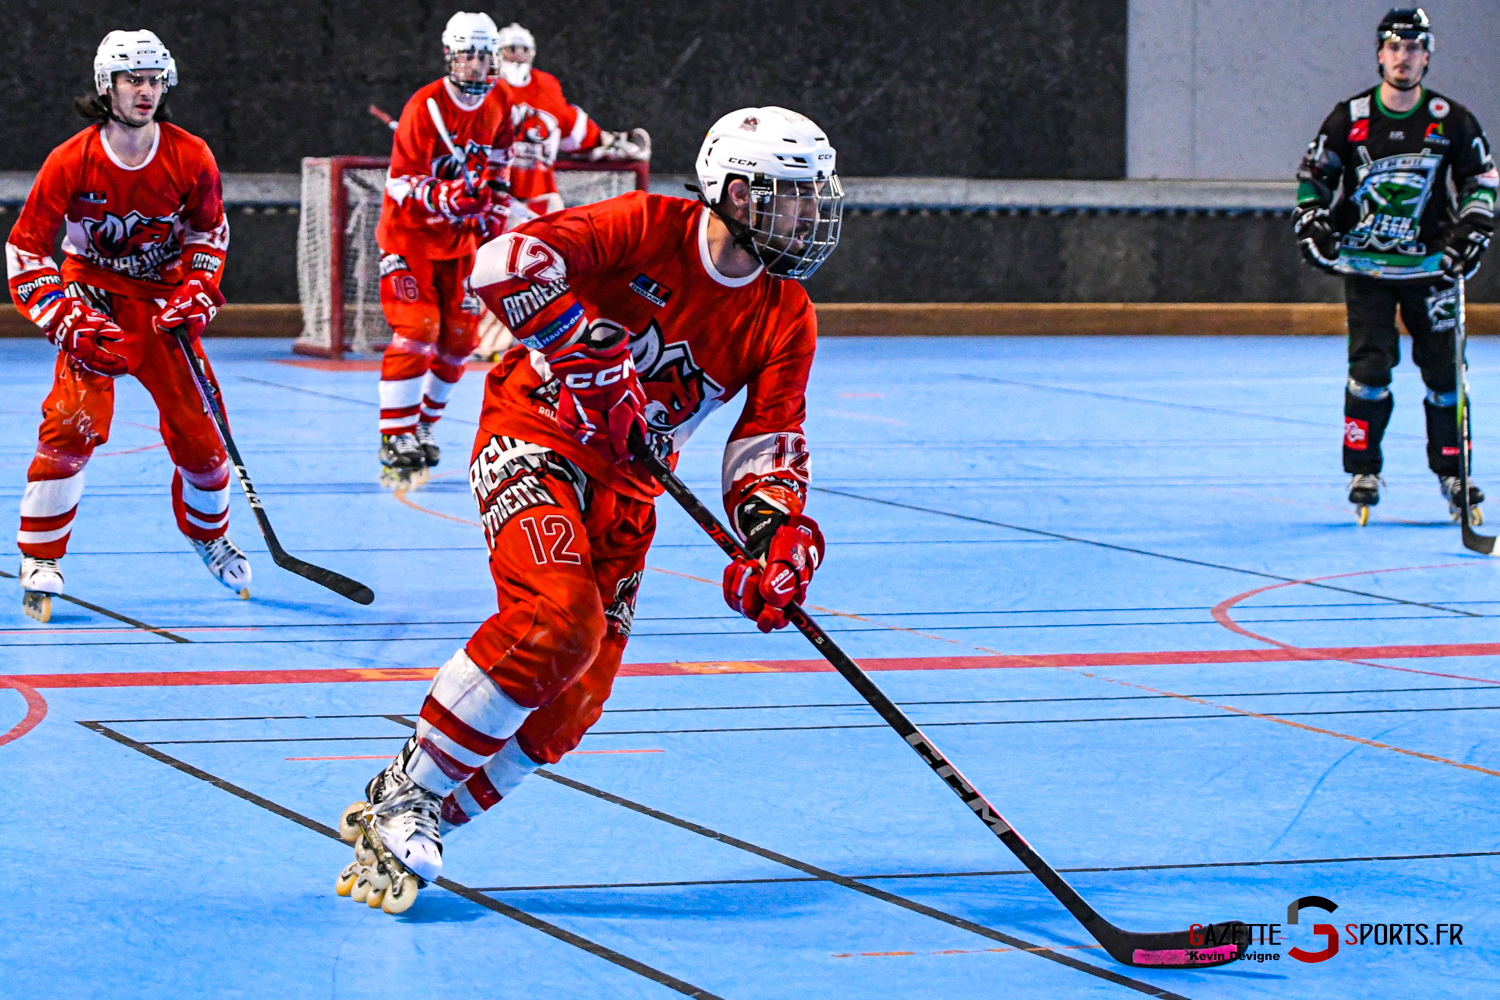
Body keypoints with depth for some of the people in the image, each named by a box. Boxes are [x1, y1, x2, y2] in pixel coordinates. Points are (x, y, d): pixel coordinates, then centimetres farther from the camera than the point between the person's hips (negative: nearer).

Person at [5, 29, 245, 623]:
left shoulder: (191, 158, -9)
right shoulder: (71, 162, -16)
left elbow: (209, 232, 8)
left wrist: (196, 293, -7)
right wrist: (69, 321, -20)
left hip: (165, 301, 3)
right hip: (93, 299, -2)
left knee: (199, 434, 0)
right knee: (73, 424, -20)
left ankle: (209, 536, 30)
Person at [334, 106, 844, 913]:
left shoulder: (785, 318, 1)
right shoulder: (648, 228, -15)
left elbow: (769, 440, 0)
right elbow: (507, 262, -26)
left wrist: (778, 533, -18)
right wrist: (582, 348, -32)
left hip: (624, 488, 6)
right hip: (533, 434, -6)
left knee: (570, 706, -5)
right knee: (556, 619, -30)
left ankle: (412, 830, 9)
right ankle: (403, 798, -16)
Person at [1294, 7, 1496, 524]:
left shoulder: (1451, 121, -2)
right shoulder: (1349, 118, -2)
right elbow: (1313, 175, 8)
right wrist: (1312, 225, -4)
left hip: (1430, 264, 1)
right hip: (1365, 264, -1)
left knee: (1443, 370, 1)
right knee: (1370, 365, -10)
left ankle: (1451, 473, 15)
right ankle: (1364, 471, 3)